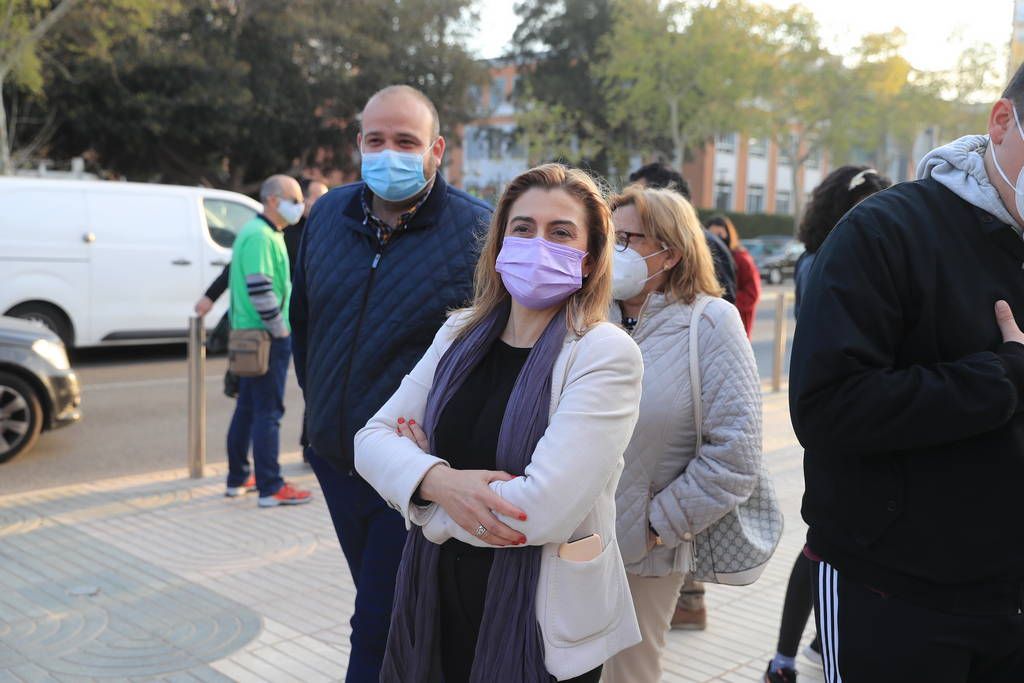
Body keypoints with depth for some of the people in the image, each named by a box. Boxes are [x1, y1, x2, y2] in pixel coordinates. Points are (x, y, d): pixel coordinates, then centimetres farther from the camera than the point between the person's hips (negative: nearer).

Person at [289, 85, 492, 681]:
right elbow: (303, 319, 16)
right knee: (381, 605, 21)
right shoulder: (329, 214, 3)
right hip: (334, 455, 6)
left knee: (378, 634, -1)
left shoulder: (477, 231, -14)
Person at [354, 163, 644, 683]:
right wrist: (438, 481, -21)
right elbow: (372, 437, 0)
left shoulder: (605, 354, -16)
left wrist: (417, 462, -11)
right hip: (435, 601, 5)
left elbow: (544, 509, -25)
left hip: (546, 623, -5)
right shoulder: (461, 335, 2)